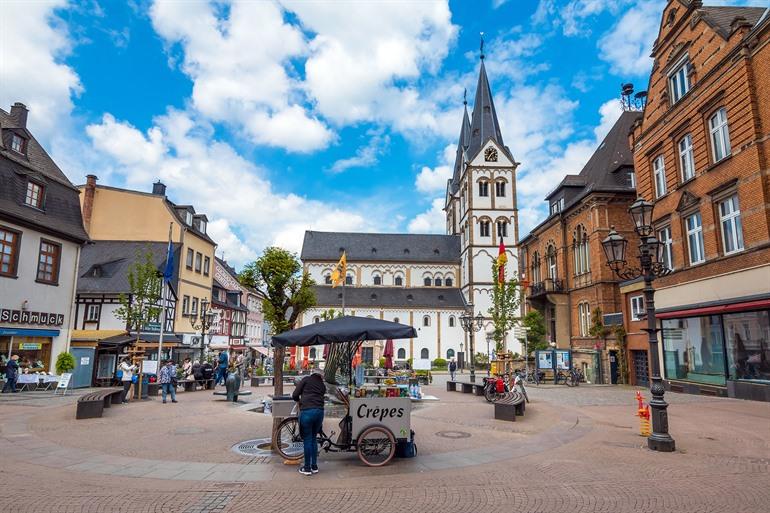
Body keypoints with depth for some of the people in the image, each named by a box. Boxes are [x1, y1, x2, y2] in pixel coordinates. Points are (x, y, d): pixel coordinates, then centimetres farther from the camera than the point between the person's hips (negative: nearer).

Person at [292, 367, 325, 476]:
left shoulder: (306, 379, 9)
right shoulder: (322, 385, 21)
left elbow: (295, 395, 4)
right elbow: (320, 398, 17)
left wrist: (300, 400, 25)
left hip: (307, 411, -4)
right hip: (319, 411, 4)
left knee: (307, 440, 6)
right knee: (314, 439, 18)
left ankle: (307, 468, 14)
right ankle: (314, 467, 23)